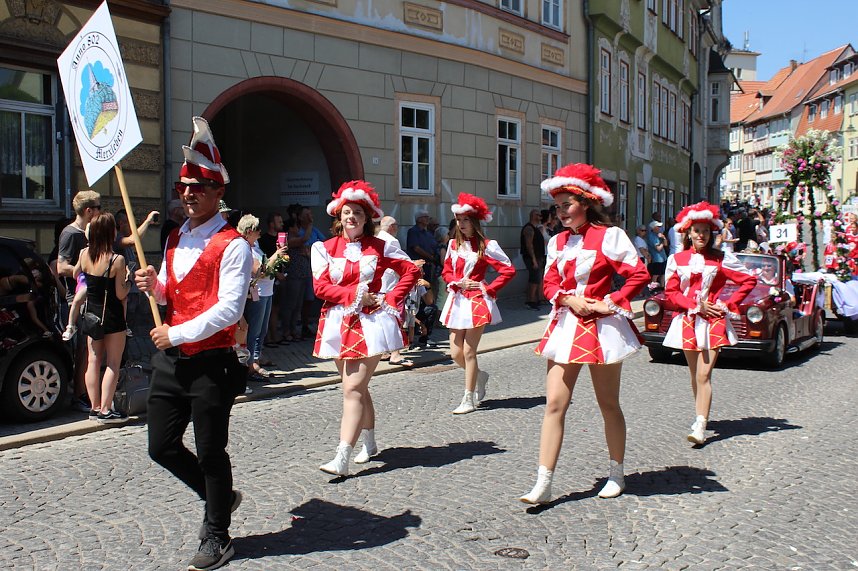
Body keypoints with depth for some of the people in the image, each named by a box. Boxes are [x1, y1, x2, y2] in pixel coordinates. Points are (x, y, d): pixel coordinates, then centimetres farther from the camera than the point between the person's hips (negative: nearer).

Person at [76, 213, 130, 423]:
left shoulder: (84, 254, -4)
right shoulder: (117, 260, -19)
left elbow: (75, 275, 15)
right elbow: (121, 294, -15)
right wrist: (128, 280, 1)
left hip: (92, 313, 6)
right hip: (112, 316, -5)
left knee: (93, 361, 12)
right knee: (112, 363, 2)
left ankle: (95, 407, 18)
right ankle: (106, 410, 1)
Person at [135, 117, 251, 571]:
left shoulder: (232, 245, -13)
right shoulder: (175, 239, 12)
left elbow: (229, 309, -20)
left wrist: (177, 333, -18)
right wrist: (154, 286, 0)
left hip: (210, 363, -8)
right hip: (170, 360, 8)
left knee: (210, 453, 4)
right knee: (162, 447, 13)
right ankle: (219, 497, 36)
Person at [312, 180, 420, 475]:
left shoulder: (380, 247, 3)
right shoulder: (324, 248, 6)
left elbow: (411, 271, 6)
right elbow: (320, 286, -3)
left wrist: (391, 299, -5)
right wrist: (355, 294, -13)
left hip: (371, 322, -3)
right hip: (339, 323, 4)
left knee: (353, 389, -11)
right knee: (357, 387, 15)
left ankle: (342, 460, -16)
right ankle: (370, 444, 33)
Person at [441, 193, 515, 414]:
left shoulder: (486, 246, -7)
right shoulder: (453, 244, 9)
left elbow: (508, 270, -8)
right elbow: (446, 271, 16)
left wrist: (489, 289, -10)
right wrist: (458, 283, -4)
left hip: (476, 301, -6)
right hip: (457, 300, 6)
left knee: (468, 352, -3)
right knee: (455, 353, 6)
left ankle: (469, 400, 7)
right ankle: (479, 376, 36)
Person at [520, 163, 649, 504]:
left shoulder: (609, 236, -6)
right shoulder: (558, 241, 11)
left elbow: (639, 275, -10)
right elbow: (550, 284, 9)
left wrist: (611, 303, -14)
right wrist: (570, 299, -10)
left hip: (600, 327, -4)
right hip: (565, 326, 5)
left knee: (609, 405, 9)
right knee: (554, 404, -3)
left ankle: (616, 475, 27)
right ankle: (543, 484, -2)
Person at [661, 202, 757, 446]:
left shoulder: (722, 258, 2)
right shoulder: (677, 260, 5)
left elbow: (749, 280, 5)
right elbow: (670, 294, 1)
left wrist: (729, 304, -3)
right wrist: (697, 305, -10)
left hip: (713, 321, -2)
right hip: (687, 321, 2)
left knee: (704, 375, -11)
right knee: (695, 375, 10)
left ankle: (700, 428, -14)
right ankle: (701, 416, 25)